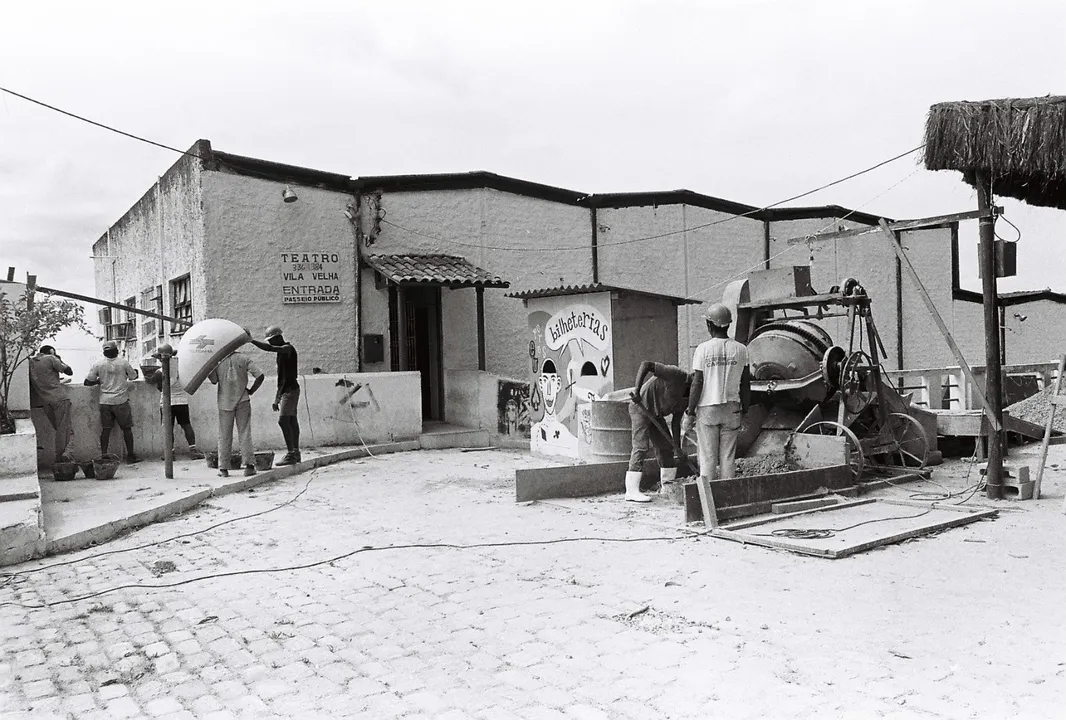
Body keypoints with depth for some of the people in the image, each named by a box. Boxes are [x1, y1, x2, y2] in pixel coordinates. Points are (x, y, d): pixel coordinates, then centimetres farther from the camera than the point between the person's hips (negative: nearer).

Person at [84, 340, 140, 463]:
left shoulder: (98, 364, -2)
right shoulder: (123, 363, -6)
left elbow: (88, 382, 0)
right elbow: (134, 376, 7)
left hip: (105, 401, 2)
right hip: (121, 401, -2)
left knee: (105, 429, 7)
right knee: (127, 428, 7)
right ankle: (130, 455, 10)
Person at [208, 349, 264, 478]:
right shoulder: (243, 358, -4)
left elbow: (213, 380, 3)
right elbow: (260, 375, -9)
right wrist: (251, 390, 2)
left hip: (225, 402, 0)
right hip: (243, 400, 0)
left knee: (224, 436, 7)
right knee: (244, 433, 4)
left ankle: (223, 468, 8)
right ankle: (249, 465, 0)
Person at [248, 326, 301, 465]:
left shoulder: (288, 348, -10)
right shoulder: (281, 351, 19)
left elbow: (268, 348, -30)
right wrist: (277, 398, 22)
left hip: (291, 389, -10)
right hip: (286, 390, 10)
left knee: (283, 420, -15)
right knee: (292, 421, 9)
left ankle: (291, 454, -15)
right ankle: (295, 453, 11)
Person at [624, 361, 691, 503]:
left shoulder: (686, 399, 2)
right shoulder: (676, 375, -23)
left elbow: (675, 423, 4)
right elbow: (645, 365, -28)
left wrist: (678, 450, -2)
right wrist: (637, 390, -36)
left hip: (655, 414, 9)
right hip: (640, 407, -9)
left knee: (665, 447, 9)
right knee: (641, 447, -14)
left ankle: (667, 486, 19)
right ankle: (632, 492, -14)